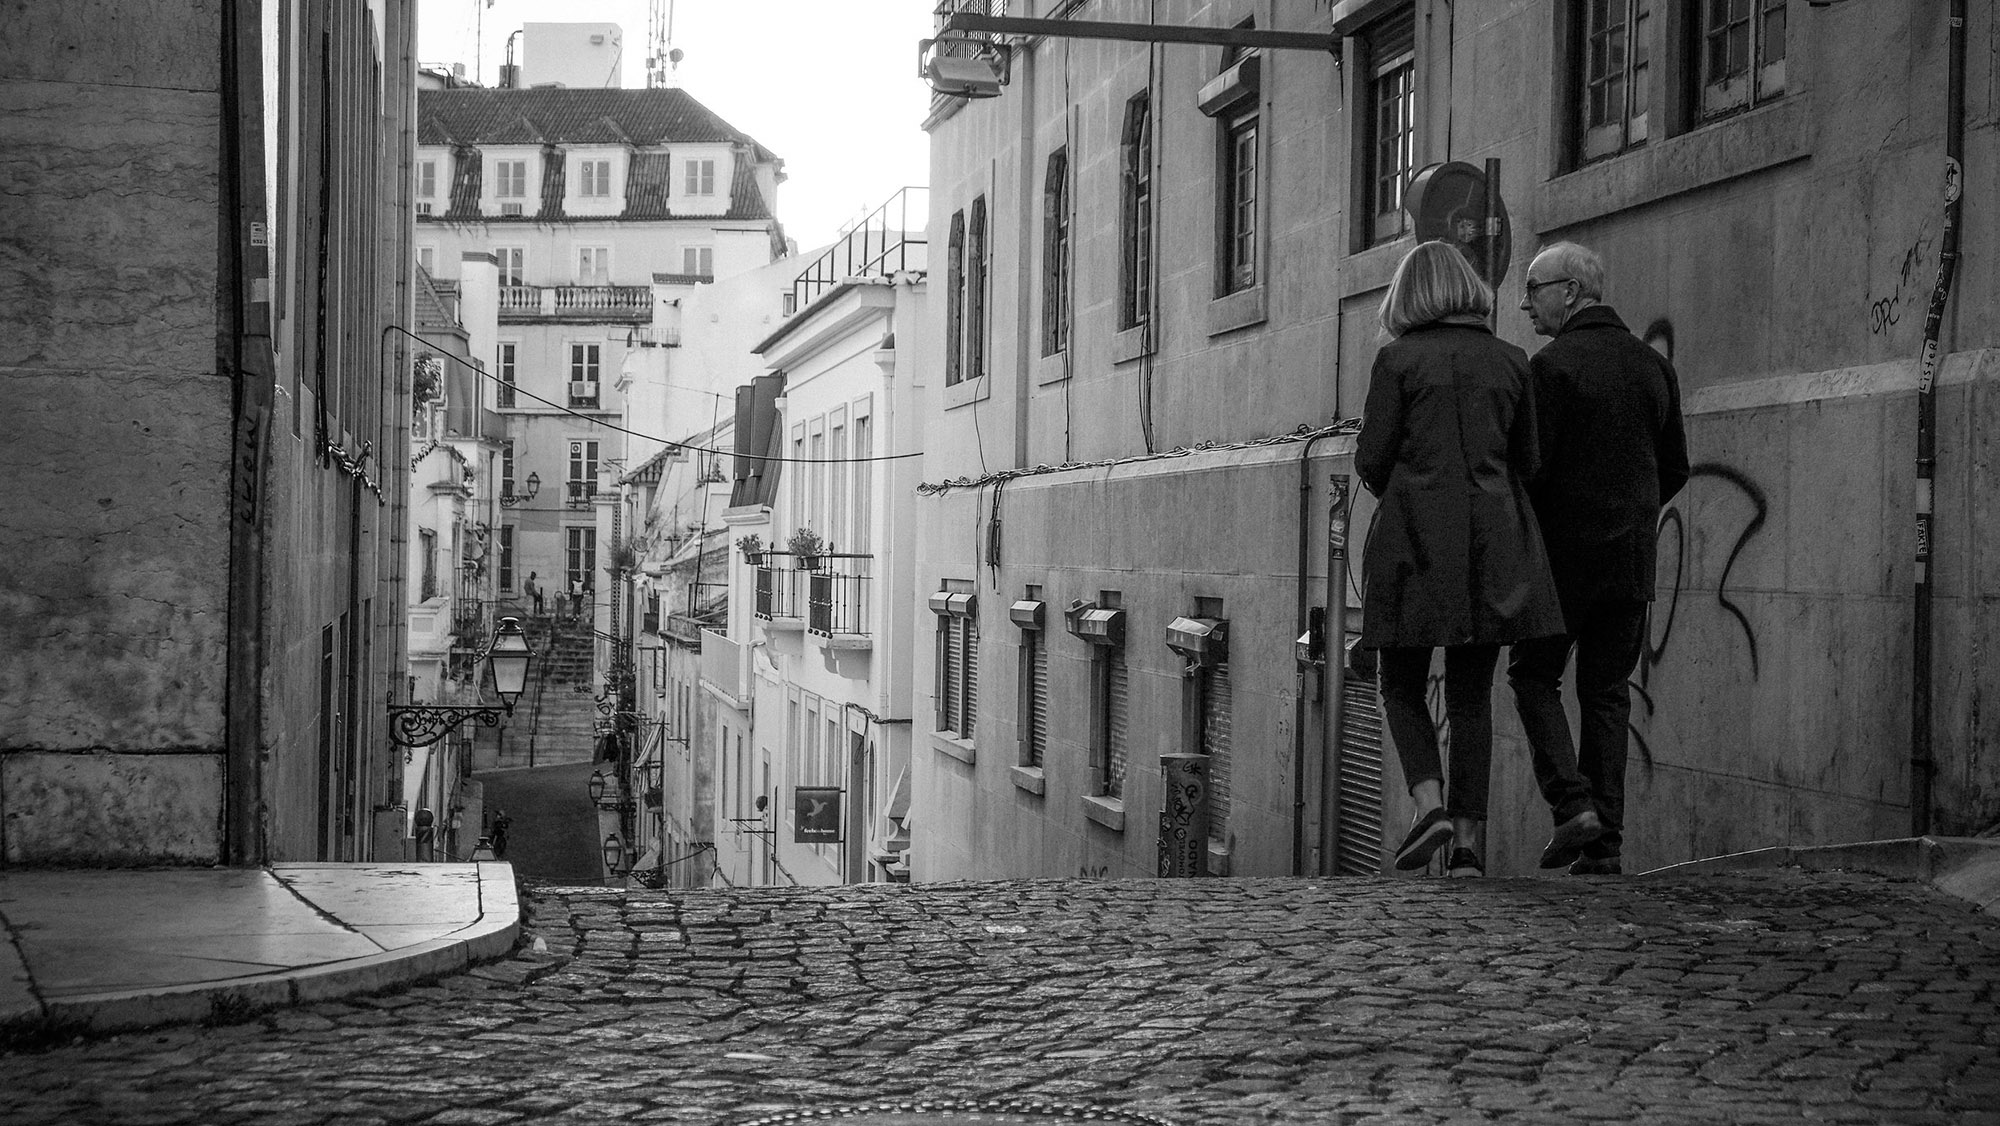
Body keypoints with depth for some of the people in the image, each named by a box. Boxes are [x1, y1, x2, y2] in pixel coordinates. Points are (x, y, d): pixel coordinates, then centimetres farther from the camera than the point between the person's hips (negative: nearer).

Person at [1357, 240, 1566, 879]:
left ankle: (1431, 804, -12)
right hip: (1494, 539, 3)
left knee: (1402, 686, 9)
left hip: (1416, 538, -3)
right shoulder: (1509, 360, 7)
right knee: (1473, 694, 8)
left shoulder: (1398, 359, -3)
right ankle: (1470, 839, 4)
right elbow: (1525, 462, 10)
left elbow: (1372, 460, -3)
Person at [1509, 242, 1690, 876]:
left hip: (1565, 554, -5)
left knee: (1533, 675, 10)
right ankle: (1604, 842, 6)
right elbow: (1674, 470, 13)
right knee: (1607, 693, 10)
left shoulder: (1551, 366, -11)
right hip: (1633, 559, 5)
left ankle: (1572, 804, -6)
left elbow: (1527, 466, -16)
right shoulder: (1654, 366, 8)